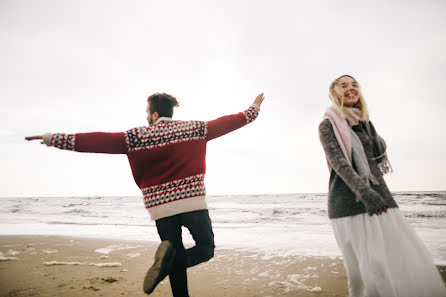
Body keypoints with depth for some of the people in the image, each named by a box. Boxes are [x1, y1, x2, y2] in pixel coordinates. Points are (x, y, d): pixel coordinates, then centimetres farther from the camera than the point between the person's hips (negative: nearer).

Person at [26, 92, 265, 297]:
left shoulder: (137, 136, -1)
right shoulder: (195, 128, 3)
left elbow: (99, 141, -3)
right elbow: (226, 123, 10)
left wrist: (55, 139, 3)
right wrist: (253, 110, 25)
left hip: (161, 207, 1)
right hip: (193, 202, -1)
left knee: (178, 263, 15)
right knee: (205, 249, 14)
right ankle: (169, 258, -15)